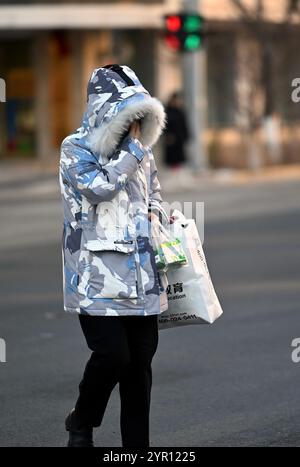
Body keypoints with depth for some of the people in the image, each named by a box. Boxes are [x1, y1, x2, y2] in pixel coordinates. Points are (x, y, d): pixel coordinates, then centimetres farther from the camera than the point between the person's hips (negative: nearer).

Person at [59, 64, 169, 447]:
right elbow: (99, 186, -19)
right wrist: (131, 147, -11)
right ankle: (81, 423, 14)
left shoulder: (141, 152, 13)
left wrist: (156, 214, 6)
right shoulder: (76, 148, -4)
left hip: (140, 275, 6)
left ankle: (137, 442, 13)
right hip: (98, 276, -5)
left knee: (140, 362, 5)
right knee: (112, 355, -13)